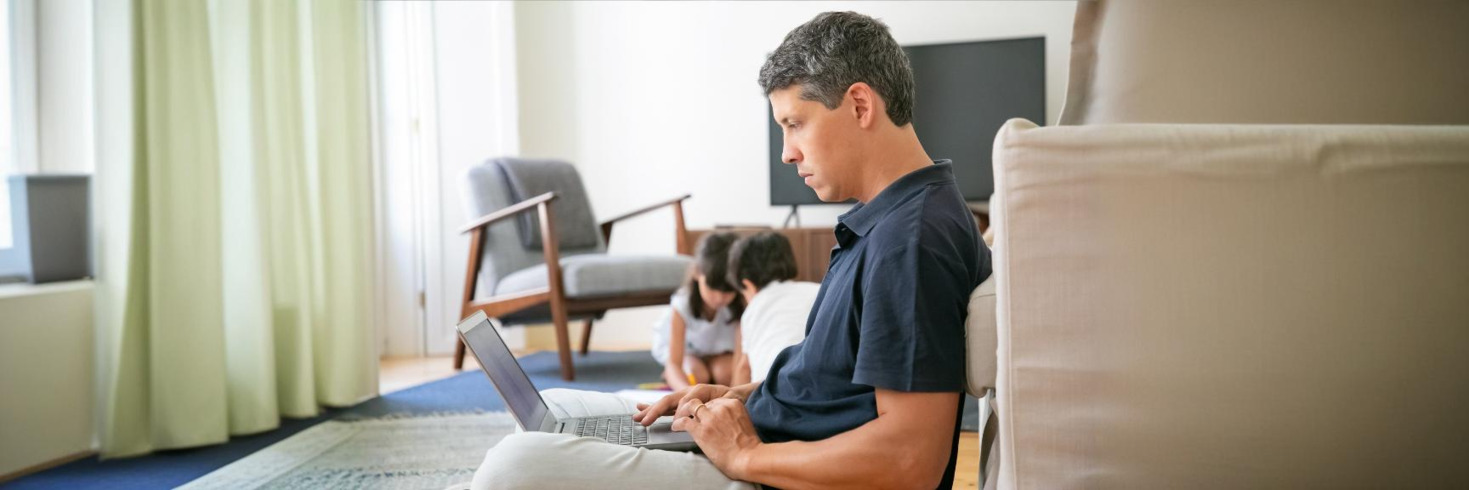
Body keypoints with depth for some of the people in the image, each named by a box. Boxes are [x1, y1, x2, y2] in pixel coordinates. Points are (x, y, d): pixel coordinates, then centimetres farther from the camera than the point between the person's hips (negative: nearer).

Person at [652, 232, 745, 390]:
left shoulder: (739, 305, -34)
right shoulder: (682, 306, -38)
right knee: (698, 376, -28)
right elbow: (673, 363, -41)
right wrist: (688, 391, -63)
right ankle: (670, 376, 3)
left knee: (726, 373, -27)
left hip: (720, 347, 2)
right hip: (682, 346, -1)